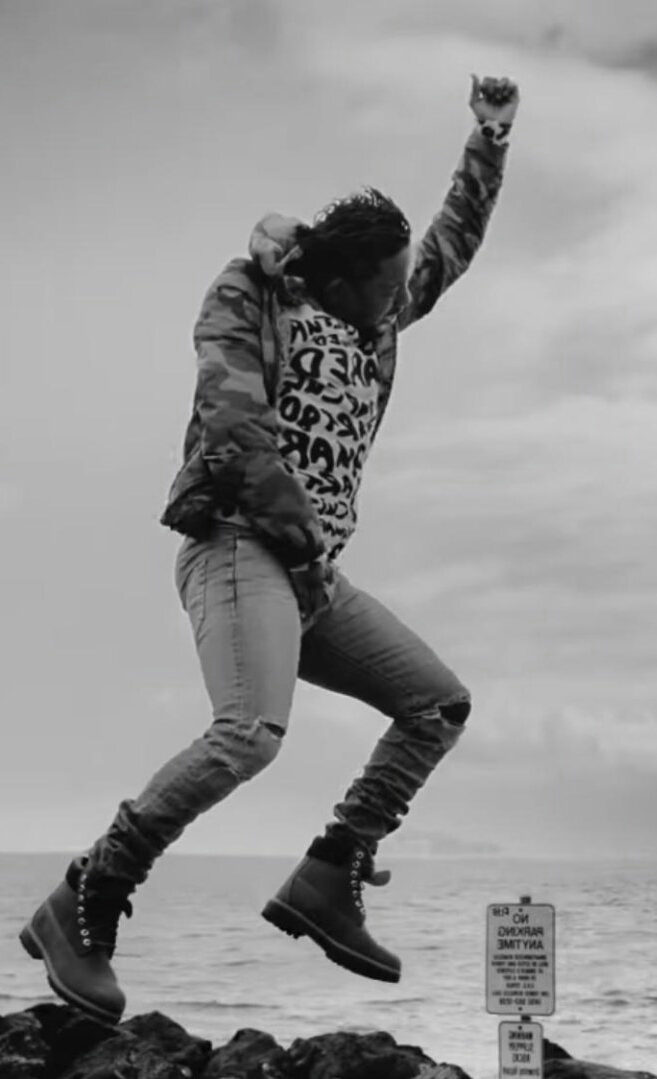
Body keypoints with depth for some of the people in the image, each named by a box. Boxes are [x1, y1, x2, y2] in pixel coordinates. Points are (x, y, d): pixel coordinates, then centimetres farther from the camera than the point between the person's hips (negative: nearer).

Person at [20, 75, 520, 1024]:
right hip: (240, 547, -9)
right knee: (252, 732, -30)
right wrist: (301, 538, -16)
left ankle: (327, 883, -2)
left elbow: (454, 244, 30)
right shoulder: (250, 300, -2)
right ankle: (79, 912, -22)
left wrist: (490, 141, 21)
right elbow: (235, 424, -14)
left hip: (312, 572, 9)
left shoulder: (376, 320, 19)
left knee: (441, 703, 5)